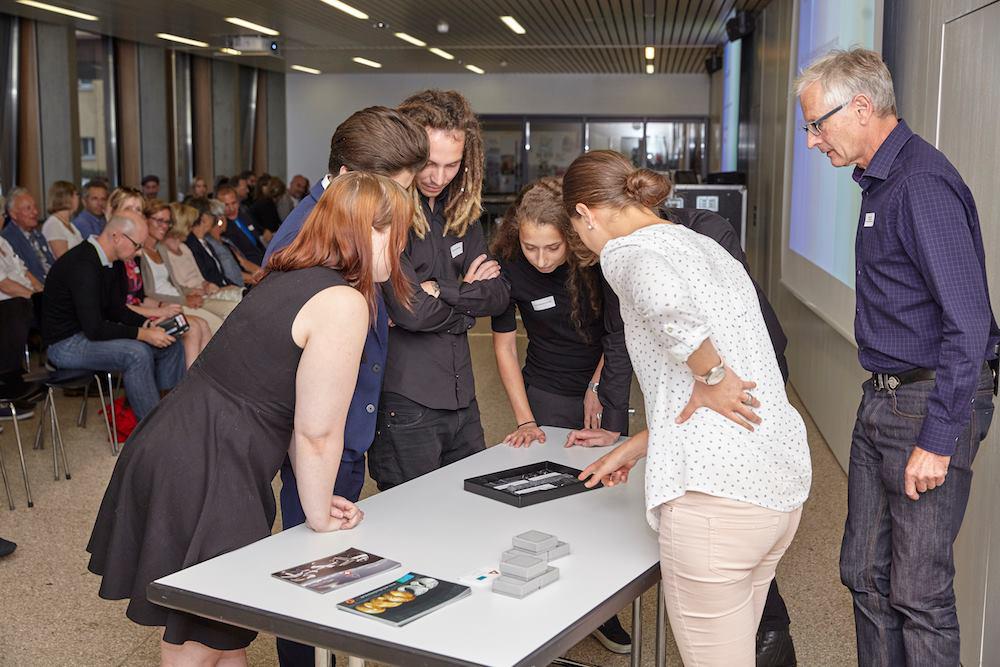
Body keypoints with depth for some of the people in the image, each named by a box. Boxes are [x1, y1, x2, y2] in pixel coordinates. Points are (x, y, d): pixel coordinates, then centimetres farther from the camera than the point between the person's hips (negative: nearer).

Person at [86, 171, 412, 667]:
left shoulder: (292, 277, 11)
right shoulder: (344, 303, -18)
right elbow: (317, 432, -15)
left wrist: (319, 496, 15)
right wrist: (319, 516, 1)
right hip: (201, 480, -9)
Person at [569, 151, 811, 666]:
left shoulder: (627, 250, -5)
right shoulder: (708, 247, 21)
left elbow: (664, 303, -32)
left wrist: (711, 377, -14)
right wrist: (637, 446, 31)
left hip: (718, 491, -9)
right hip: (783, 484, 9)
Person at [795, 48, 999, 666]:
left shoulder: (923, 184, -19)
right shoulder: (880, 180, 13)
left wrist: (936, 440, -23)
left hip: (934, 400, -10)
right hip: (883, 400, 10)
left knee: (919, 589, -1)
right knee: (866, 574, 15)